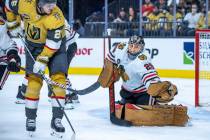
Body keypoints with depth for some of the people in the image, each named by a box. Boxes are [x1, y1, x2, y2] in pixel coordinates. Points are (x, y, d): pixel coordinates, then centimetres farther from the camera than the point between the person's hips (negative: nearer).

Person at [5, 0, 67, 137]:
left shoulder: (56, 17, -31)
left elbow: (53, 43, -29)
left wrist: (43, 60, -31)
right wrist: (13, 25, 3)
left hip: (55, 46, -1)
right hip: (34, 44, 2)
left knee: (59, 78, -13)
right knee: (34, 80, -7)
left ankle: (57, 119, -9)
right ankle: (30, 119, 4)